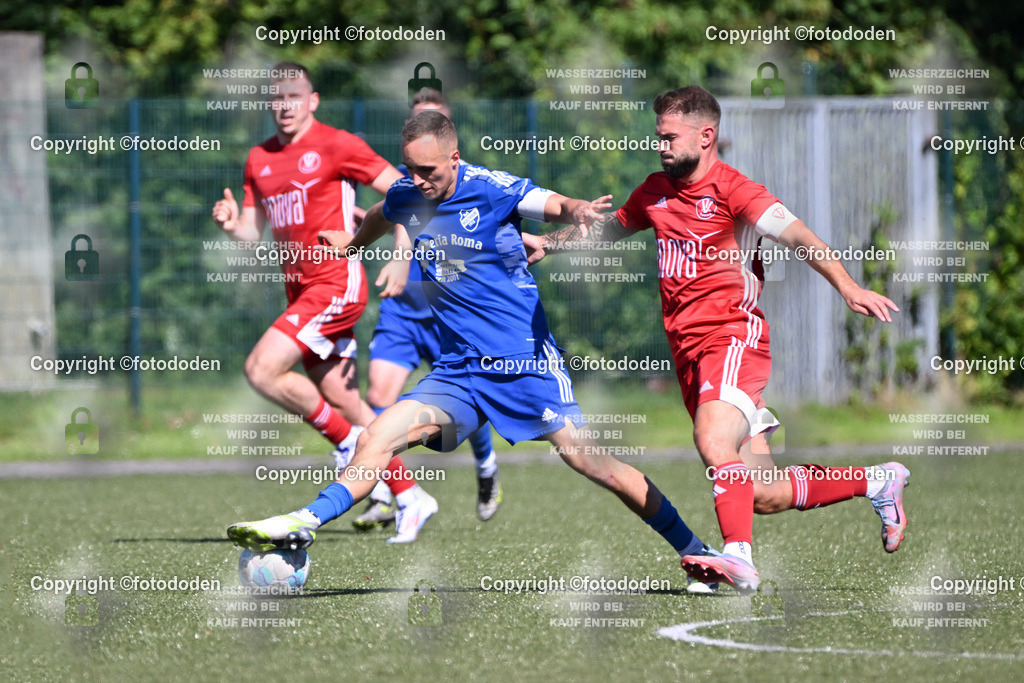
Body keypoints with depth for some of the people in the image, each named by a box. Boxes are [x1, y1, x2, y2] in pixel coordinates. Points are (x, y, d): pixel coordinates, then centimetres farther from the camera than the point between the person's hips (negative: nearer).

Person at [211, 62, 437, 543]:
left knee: (262, 370, -18)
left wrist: (402, 258, -16)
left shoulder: (335, 146, -8)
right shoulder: (259, 159, 13)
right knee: (343, 402, 7)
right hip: (300, 289, 7)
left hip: (336, 283, -7)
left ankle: (349, 441, -1)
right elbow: (251, 231, 15)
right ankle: (409, 497, 15)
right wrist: (230, 223, -8)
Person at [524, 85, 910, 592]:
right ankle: (877, 482, 21)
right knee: (763, 494, 3)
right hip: (688, 352, 7)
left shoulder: (732, 190, -8)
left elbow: (796, 236, -19)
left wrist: (847, 288, -32)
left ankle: (738, 557, -42)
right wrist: (547, 243, 25)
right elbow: (607, 229, 33)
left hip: (733, 336, -7)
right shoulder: (655, 192, 14)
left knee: (714, 441, -34)